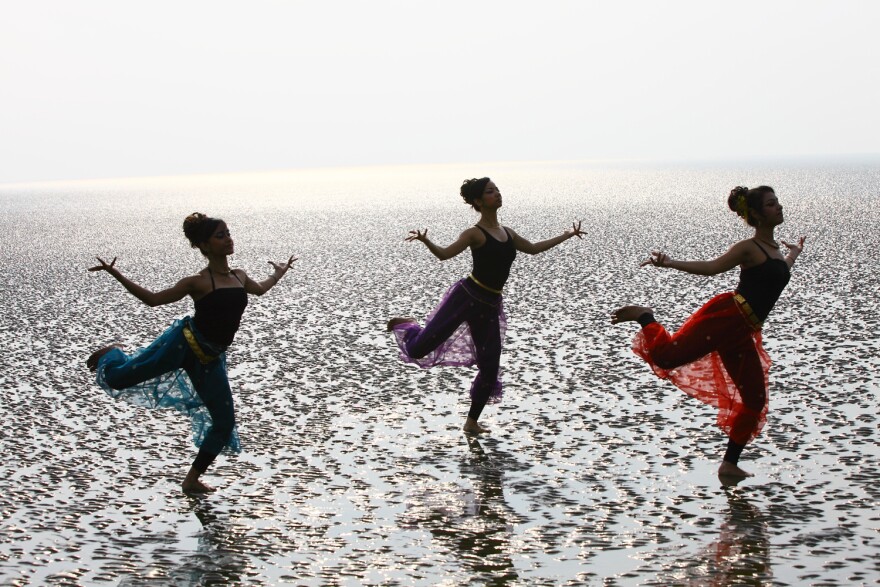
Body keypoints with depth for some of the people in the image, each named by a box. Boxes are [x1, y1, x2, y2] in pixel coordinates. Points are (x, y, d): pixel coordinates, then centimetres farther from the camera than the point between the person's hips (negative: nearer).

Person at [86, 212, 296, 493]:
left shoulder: (239, 277, 7)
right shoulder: (198, 282, -10)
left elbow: (260, 289, 31)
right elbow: (154, 299, -2)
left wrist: (279, 273, 45)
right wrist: (116, 274, -10)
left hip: (209, 359, 5)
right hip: (183, 343, -5)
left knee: (224, 422, 2)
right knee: (118, 377, -2)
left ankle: (192, 479, 17)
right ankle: (112, 354, 37)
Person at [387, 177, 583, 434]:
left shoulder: (506, 232, 14)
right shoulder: (475, 233, -6)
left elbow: (532, 248, 29)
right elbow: (444, 253, -16)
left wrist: (567, 235, 35)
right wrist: (425, 241, -36)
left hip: (489, 306, 6)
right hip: (466, 296, -6)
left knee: (490, 368, 1)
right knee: (420, 348, -10)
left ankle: (472, 422, 16)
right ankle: (406, 326, 28)